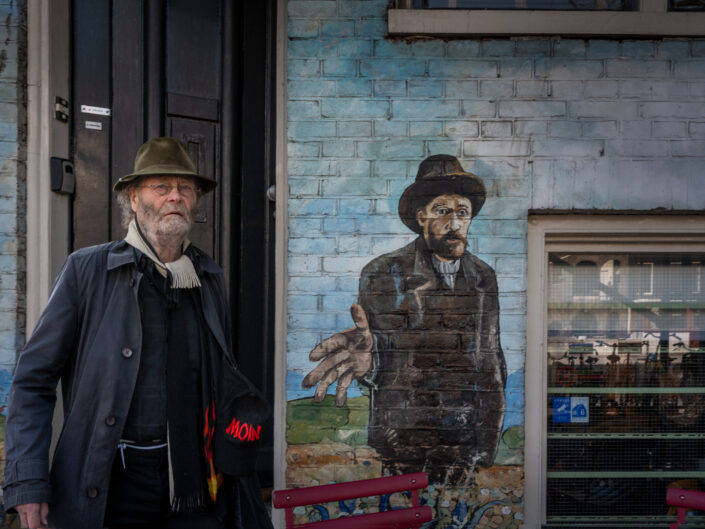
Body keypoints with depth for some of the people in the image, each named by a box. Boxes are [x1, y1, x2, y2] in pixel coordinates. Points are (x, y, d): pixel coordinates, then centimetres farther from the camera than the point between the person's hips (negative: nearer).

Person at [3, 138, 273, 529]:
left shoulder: (210, 280, 11)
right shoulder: (86, 271, -1)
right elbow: (33, 380, -3)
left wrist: (243, 412, 4)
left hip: (192, 484, 3)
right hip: (109, 491, -3)